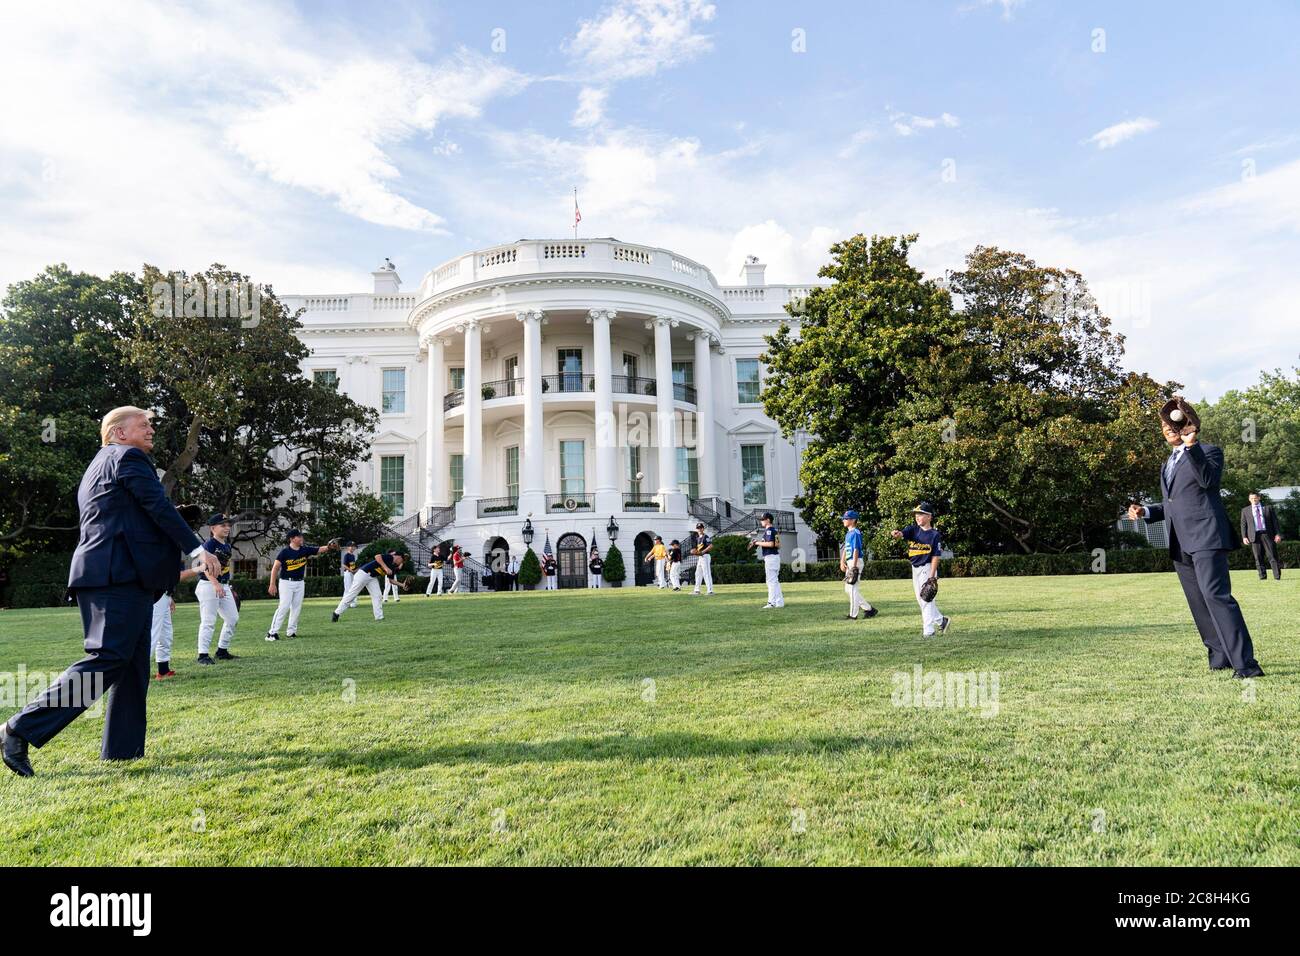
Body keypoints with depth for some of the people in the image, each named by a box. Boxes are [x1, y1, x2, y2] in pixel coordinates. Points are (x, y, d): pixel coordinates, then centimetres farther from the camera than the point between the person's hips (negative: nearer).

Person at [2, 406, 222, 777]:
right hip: (122, 575, -10)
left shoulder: (97, 467, 28)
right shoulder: (127, 456, -2)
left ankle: (122, 751, 11)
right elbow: (159, 507, -13)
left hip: (110, 576, 10)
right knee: (106, 659, -11)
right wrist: (197, 548, -13)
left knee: (132, 666, 9)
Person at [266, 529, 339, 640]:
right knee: (284, 606, -13)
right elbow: (275, 568, -11)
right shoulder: (285, 552, -12)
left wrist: (329, 547, -27)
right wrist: (272, 584, -15)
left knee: (297, 607, 7)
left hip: (300, 583, 5)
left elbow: (320, 549, -4)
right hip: (286, 582, -5)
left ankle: (291, 631, 18)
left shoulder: (305, 550, 1)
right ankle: (272, 632, -10)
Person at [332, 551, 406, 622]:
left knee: (377, 596, -2)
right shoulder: (389, 557, -14)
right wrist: (386, 568, -32)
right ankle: (337, 613, 3)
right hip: (364, 573, -9)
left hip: (373, 578, 9)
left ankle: (379, 617, -2)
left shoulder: (393, 567, 10)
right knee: (352, 594, -5)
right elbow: (377, 557, -31)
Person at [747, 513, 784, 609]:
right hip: (775, 556, 10)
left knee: (771, 581, -9)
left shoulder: (769, 530, -12)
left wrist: (758, 543, -13)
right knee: (775, 581, 13)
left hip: (770, 557, -10)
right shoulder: (774, 530, 17)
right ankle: (779, 602, 16)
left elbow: (770, 544, -24)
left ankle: (771, 603, -9)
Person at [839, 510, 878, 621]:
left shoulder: (855, 533, -13)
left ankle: (853, 615, 2)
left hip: (856, 562, -10)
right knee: (848, 589, 12)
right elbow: (845, 549, 21)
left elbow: (856, 550, -18)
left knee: (853, 589, -5)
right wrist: (842, 561, 10)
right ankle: (868, 608, 18)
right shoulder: (848, 533, 16)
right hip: (850, 562, 10)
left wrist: (854, 567, -21)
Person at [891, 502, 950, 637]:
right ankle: (941, 621, 31)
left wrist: (932, 576, -18)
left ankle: (928, 631, 0)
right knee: (921, 599, 14)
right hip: (915, 568, 7)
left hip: (927, 568, -7)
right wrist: (896, 534, -43)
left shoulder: (935, 534, -11)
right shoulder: (913, 529, 3)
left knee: (926, 599, -6)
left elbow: (935, 556, -13)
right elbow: (902, 533, -18)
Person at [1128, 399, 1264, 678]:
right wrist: (1145, 511, 13)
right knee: (1199, 604, 11)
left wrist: (1192, 446, -28)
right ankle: (1220, 658, 21)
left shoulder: (1209, 451, 2)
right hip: (1181, 544, 8)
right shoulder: (1168, 464, 23)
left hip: (1206, 538, -8)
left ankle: (1245, 664, -17)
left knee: (1216, 596, -18)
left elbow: (1209, 480, -20)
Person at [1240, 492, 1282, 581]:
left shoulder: (1268, 507, 11)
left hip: (1267, 534, -1)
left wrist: (1277, 534, -1)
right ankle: (1262, 576, 3)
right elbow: (1243, 524, 11)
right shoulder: (1245, 510, 13)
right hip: (1254, 536, 1)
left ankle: (1277, 576, -2)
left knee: (1272, 556, -4)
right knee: (1258, 558, -1)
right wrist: (1244, 537, 0)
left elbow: (1275, 521, 8)